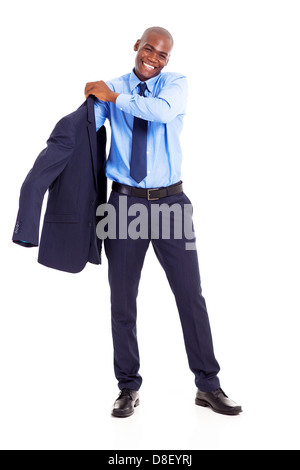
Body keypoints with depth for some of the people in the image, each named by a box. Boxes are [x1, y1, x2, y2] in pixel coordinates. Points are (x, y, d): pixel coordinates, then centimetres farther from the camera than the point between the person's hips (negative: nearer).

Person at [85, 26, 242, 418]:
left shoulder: (176, 84, 3)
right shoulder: (110, 90, 7)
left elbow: (163, 111, -19)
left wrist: (115, 97, -15)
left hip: (170, 201, 0)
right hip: (125, 202, 1)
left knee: (191, 294, 3)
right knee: (122, 299, 6)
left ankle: (208, 386, 18)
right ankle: (129, 387, 23)